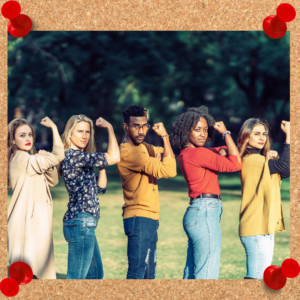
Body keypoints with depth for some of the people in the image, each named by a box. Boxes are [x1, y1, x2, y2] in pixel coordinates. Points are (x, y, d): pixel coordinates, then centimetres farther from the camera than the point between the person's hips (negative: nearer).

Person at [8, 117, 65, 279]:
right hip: (26, 221, -10)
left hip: (37, 220, 10)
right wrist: (53, 127, -13)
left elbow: (53, 181, 16)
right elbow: (58, 156, -19)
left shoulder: (29, 160, 16)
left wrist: (46, 161, 0)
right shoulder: (23, 160, -14)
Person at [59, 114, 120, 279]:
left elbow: (100, 187, 17)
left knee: (95, 274, 17)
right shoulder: (74, 156, -14)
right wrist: (109, 128, -5)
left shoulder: (79, 158, 18)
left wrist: (101, 163, 9)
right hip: (81, 224, -11)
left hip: (85, 224, 11)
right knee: (76, 277, -8)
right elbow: (114, 157, -17)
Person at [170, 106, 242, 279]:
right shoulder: (198, 154, -14)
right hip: (205, 213, -10)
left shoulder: (186, 154, 15)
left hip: (196, 213, 10)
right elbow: (236, 164, -16)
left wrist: (222, 152, 1)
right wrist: (226, 133, -8)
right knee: (207, 275, -11)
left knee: (192, 274, 11)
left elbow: (224, 150, 26)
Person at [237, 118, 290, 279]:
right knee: (256, 277, -11)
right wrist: (288, 135, -22)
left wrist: (272, 158, -8)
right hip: (257, 230, -10)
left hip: (264, 227, 10)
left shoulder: (258, 160, 16)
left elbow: (284, 173, 9)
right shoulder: (252, 160, -14)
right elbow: (284, 165, -25)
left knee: (258, 275, 13)